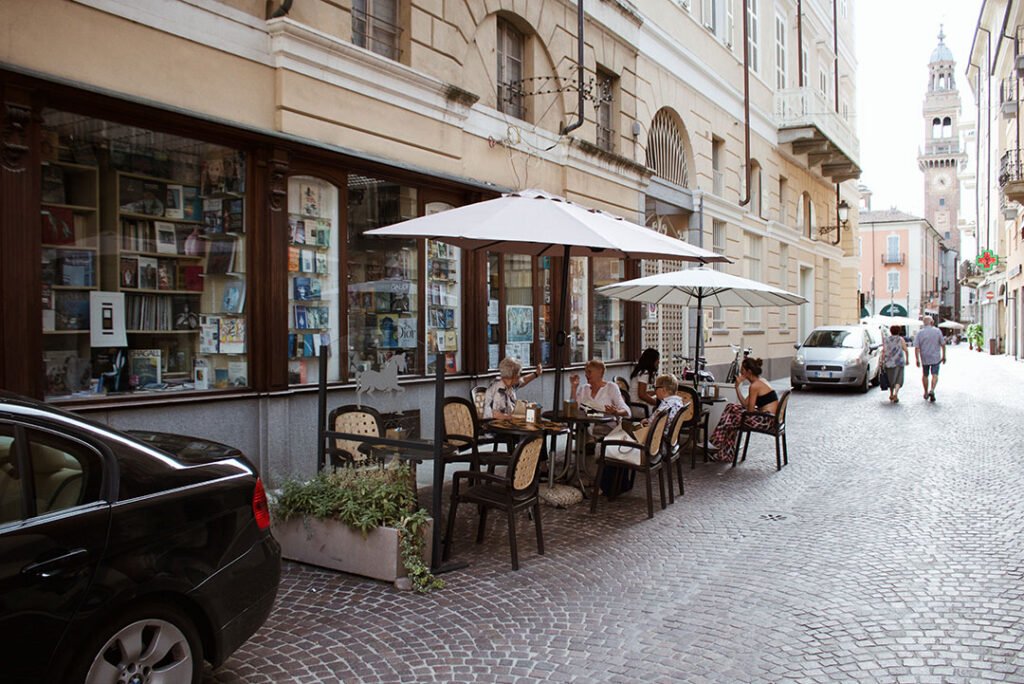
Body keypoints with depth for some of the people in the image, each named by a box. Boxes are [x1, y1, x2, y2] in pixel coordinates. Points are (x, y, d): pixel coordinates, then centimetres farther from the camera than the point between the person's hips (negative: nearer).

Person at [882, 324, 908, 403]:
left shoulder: (886, 339, 4)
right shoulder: (901, 339, 0)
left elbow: (883, 351, -3)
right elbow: (905, 350, -7)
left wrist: (882, 361, -3)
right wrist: (907, 359, 4)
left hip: (888, 362, 2)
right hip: (899, 362, -2)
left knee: (890, 379, 16)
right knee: (898, 379, 0)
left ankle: (891, 395, 26)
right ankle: (895, 394, -20)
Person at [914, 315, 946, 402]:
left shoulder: (919, 333, -5)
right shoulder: (937, 331, -5)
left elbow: (916, 348, -10)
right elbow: (943, 344, -1)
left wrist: (917, 360, -6)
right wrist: (944, 356, 10)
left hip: (924, 358, 1)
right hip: (936, 358, -1)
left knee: (925, 375, 15)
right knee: (935, 374, 3)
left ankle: (926, 393, 22)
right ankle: (932, 390, -18)